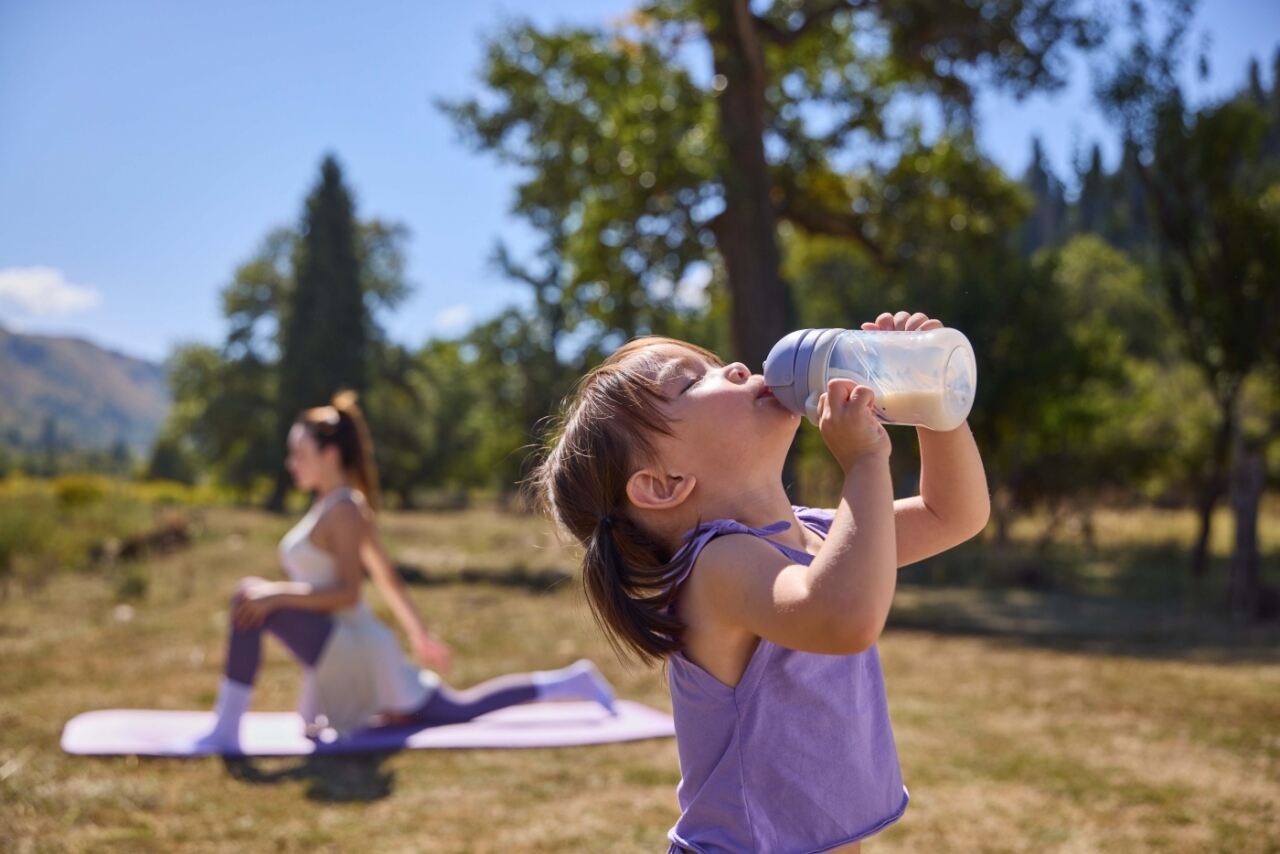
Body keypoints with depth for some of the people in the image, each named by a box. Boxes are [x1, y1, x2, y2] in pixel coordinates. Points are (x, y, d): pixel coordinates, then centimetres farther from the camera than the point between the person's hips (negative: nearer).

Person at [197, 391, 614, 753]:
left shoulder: (344, 510, -13)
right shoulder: (329, 506, 15)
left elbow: (347, 593, -22)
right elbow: (387, 576, 20)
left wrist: (276, 594, -28)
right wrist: (419, 633, 24)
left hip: (352, 648, -10)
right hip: (342, 652, 10)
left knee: (248, 596, -18)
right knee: (458, 713, 18)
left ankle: (227, 731, -19)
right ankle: (567, 682, 22)